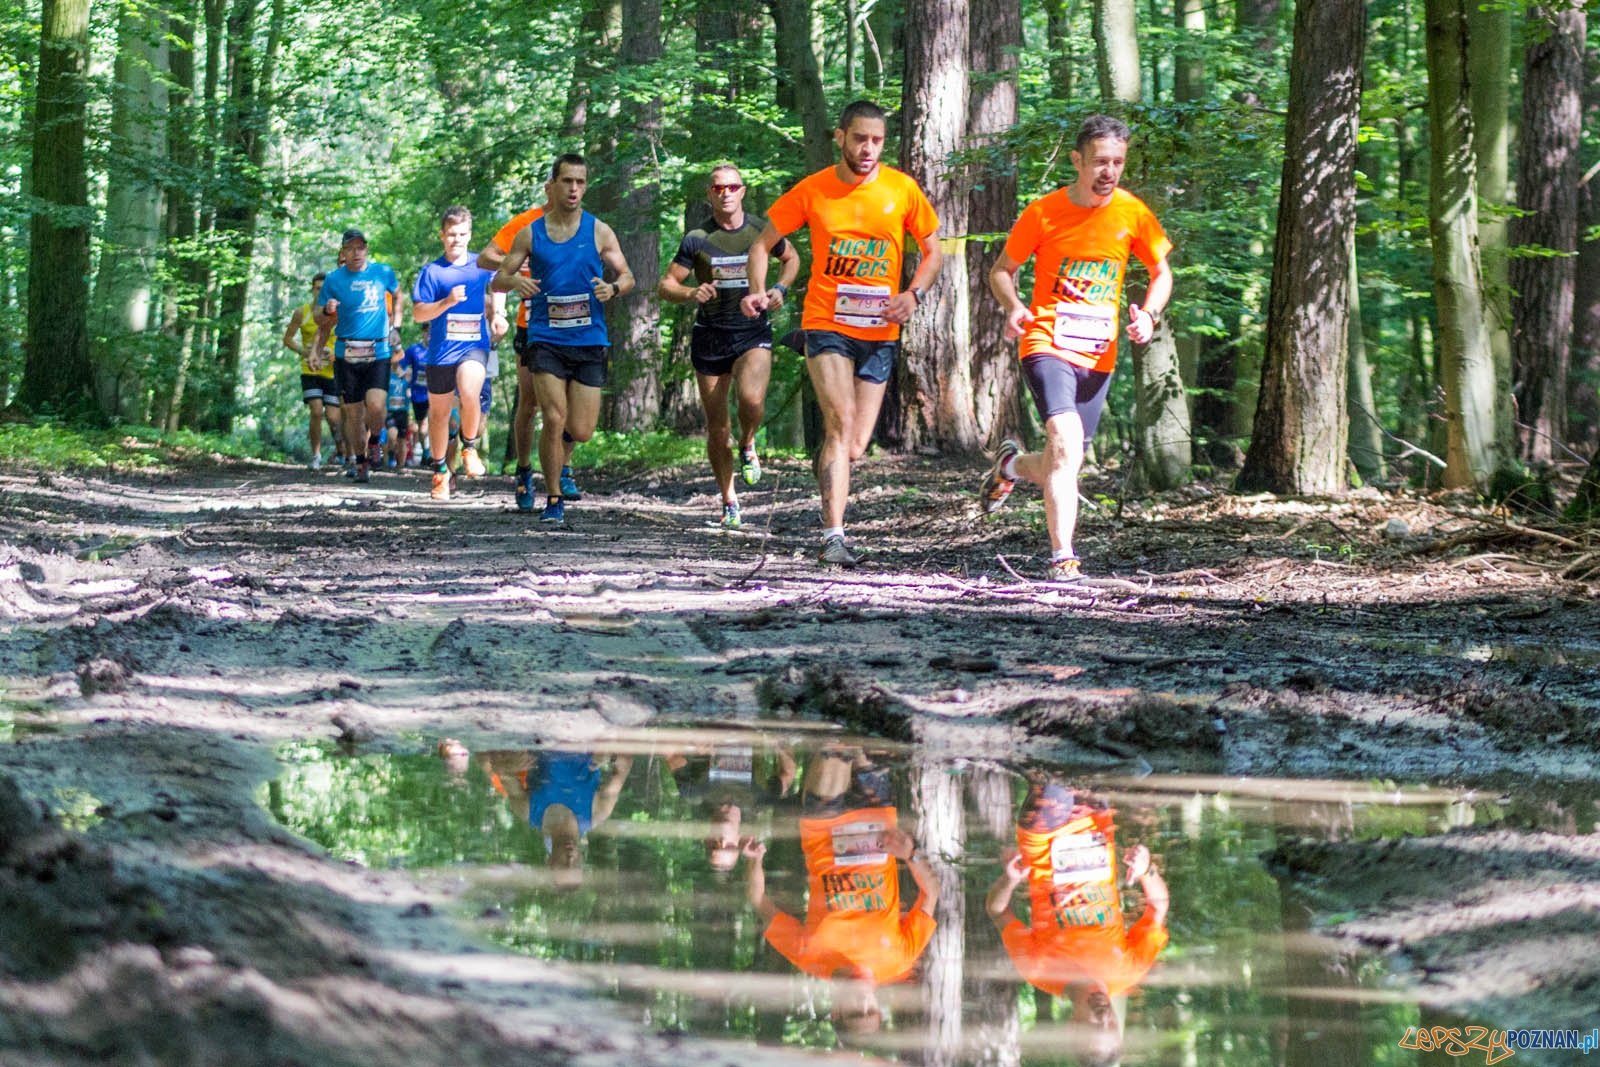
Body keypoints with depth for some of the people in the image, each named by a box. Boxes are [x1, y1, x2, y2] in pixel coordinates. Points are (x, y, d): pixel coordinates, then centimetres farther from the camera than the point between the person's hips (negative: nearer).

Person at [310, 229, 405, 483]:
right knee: (353, 413, 3)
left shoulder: (383, 272, 2)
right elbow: (320, 322, 6)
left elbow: (397, 295, 24)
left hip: (378, 354, -1)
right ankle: (361, 464, 18)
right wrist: (327, 311, -16)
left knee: (375, 405, -18)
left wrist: (396, 327, 15)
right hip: (346, 355, 1)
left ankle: (374, 442, 12)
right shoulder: (334, 279, 1)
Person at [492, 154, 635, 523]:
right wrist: (515, 281, -17)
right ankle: (554, 500, 1)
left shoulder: (599, 232, 4)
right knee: (554, 419, -14)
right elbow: (498, 280, 7)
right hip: (546, 339, -1)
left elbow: (627, 277, 8)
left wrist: (613, 288, -15)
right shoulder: (531, 233, 4)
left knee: (581, 431, 0)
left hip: (590, 341, 1)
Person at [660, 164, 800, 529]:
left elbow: (792, 258, 20)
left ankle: (747, 446, 7)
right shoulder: (697, 239, -3)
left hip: (754, 332, -1)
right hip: (710, 336, 1)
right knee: (716, 427, 3)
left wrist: (780, 288, 2)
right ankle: (729, 502, 19)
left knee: (752, 399, -28)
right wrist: (691, 293, -20)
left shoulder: (762, 230, 1)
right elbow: (666, 286, 1)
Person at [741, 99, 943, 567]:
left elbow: (933, 252, 11)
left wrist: (914, 294, -8)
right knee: (841, 420, -21)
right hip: (826, 324, -2)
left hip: (879, 333, 2)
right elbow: (764, 243, 10)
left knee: (855, 447, 0)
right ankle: (834, 538, -23)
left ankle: (828, 463, 38)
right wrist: (758, 290, -8)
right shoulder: (812, 191, 0)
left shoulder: (902, 189, 2)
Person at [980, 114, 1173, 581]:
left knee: (1063, 463, 7)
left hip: (1098, 356, 4)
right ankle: (1062, 557, -21)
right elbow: (1002, 270, 5)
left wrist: (1148, 314, -6)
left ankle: (1012, 465, 42)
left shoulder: (1132, 213, 2)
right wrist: (1014, 307, -16)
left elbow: (1161, 272, 14)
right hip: (1048, 345, -4)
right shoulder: (1043, 212, -5)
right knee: (1066, 440, -24)